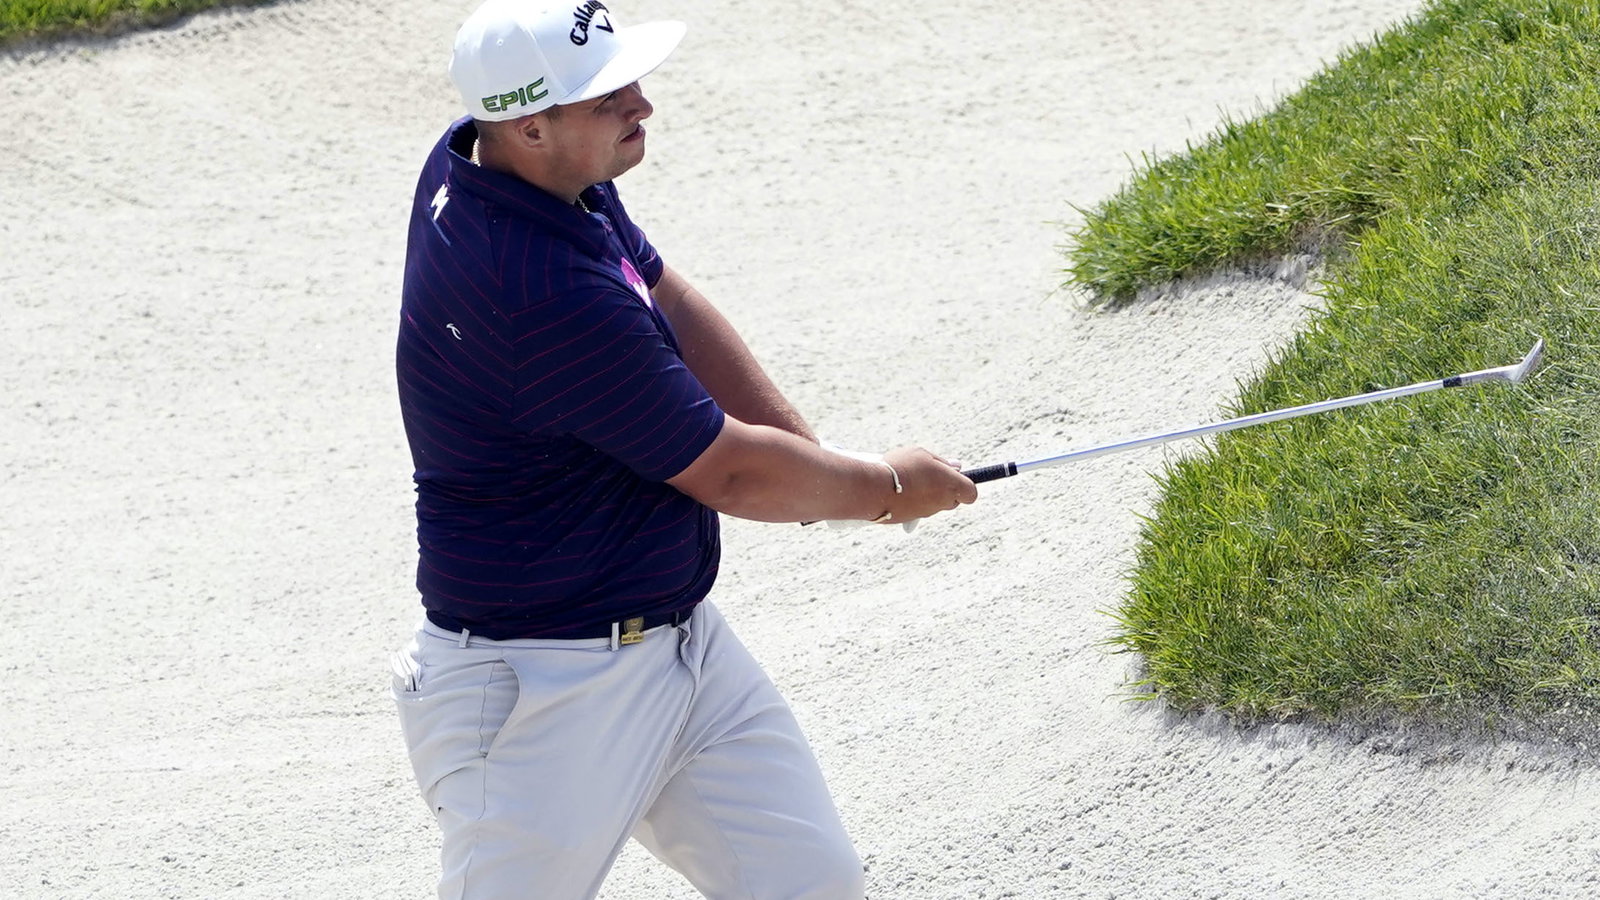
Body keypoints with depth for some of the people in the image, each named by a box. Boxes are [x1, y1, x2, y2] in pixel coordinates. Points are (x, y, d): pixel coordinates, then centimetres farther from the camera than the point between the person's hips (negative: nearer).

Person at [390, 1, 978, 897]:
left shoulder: (474, 158, -1)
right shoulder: (548, 295, -29)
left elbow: (665, 300, 12)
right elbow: (731, 474, -18)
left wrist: (811, 455, 2)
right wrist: (886, 488, 0)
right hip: (547, 690, -10)